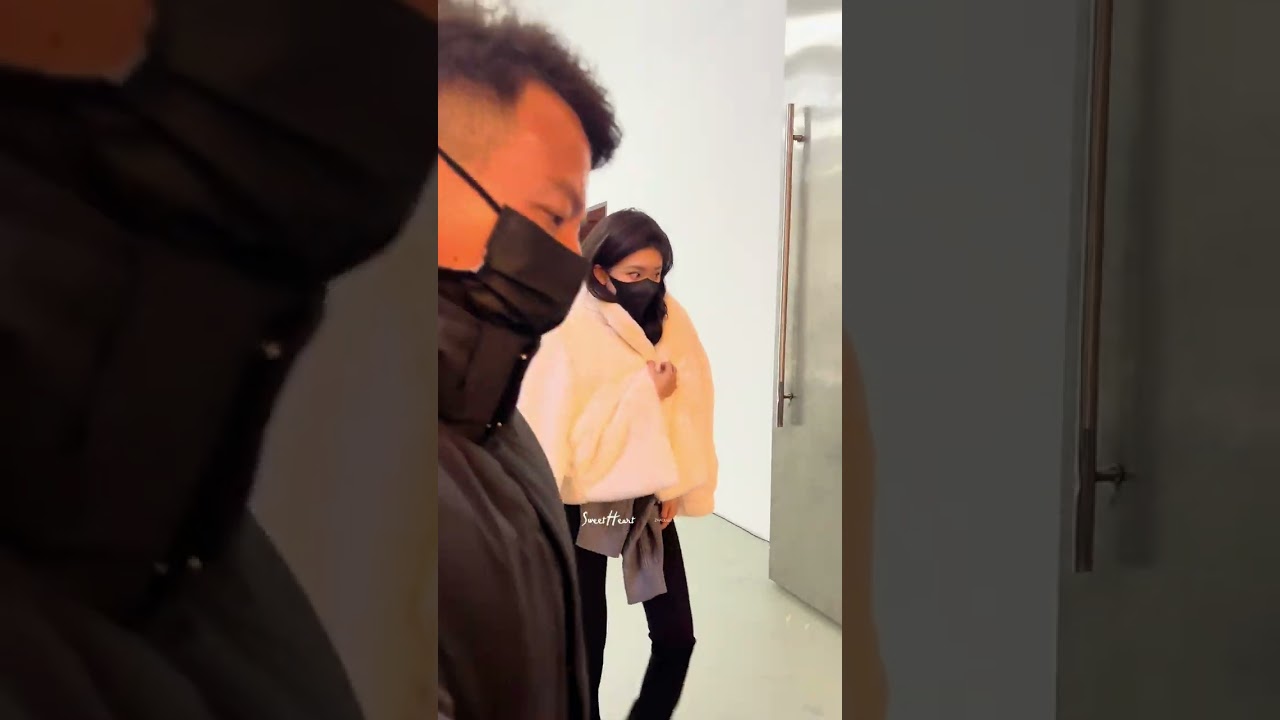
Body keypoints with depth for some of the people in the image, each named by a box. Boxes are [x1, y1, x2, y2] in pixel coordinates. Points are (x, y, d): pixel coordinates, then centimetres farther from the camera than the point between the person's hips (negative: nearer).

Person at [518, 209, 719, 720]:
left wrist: (677, 486, -9)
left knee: (676, 635, 6)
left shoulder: (671, 322, -1)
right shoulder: (568, 338, -17)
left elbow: (692, 406, 0)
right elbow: (556, 430, -23)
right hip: (583, 507, -4)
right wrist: (644, 393, -22)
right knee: (586, 644, 6)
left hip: (648, 502, 5)